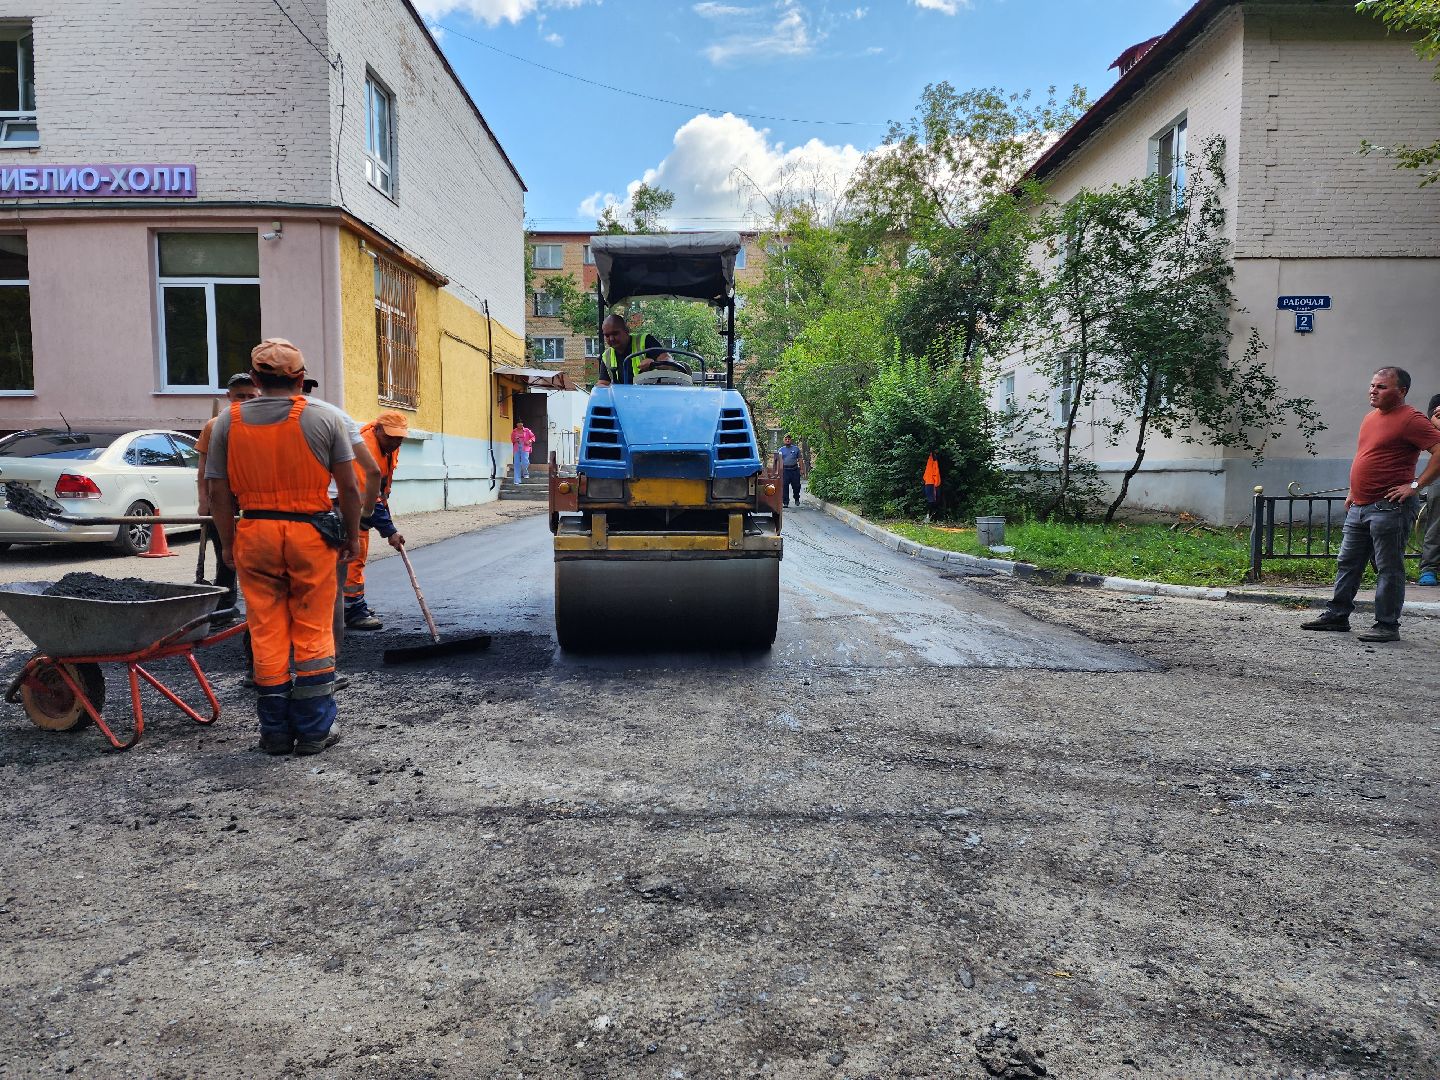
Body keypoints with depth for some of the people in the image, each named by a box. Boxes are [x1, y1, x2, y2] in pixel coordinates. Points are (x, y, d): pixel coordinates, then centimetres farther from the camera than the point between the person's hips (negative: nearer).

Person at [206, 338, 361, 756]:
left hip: (254, 534, 2)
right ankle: (314, 730, 13)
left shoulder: (228, 421, 3)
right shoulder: (325, 417, -3)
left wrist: (228, 543, 14)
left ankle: (276, 732, 17)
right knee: (313, 634, 7)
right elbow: (349, 487, -3)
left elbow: (219, 492, 4)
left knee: (266, 635, 10)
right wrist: (351, 535, 8)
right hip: (311, 534, -2)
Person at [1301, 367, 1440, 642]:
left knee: (1388, 569, -2)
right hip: (1359, 506, 9)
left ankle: (1387, 626, 5)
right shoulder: (1370, 417, 16)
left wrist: (1415, 485, -19)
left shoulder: (1411, 419, -11)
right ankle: (1337, 615, 21)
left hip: (1389, 507, -9)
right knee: (1348, 563, 13)